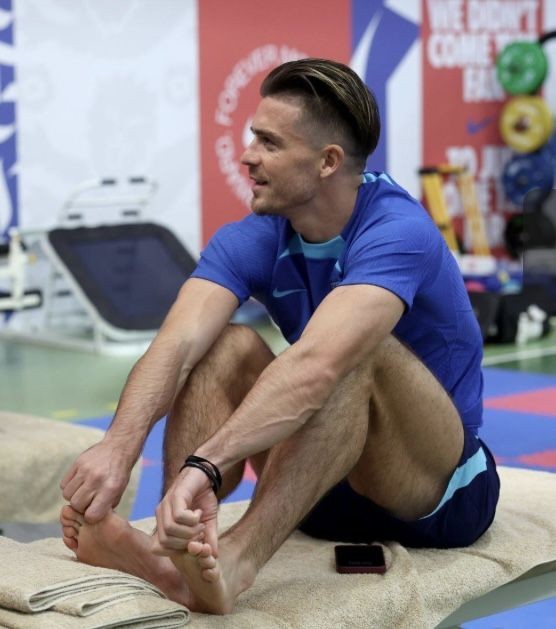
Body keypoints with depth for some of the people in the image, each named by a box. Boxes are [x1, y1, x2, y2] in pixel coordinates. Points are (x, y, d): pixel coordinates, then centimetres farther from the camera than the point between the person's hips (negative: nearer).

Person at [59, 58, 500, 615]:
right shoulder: (251, 241, -7)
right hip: (326, 492, 5)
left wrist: (205, 465, -54)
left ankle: (237, 560, -48)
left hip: (440, 489, -5)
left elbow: (316, 364, -42)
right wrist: (119, 447, -44)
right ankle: (172, 546, -38)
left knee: (361, 353, -33)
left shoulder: (397, 231, -24)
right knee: (229, 345, -18)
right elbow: (178, 344, -25)